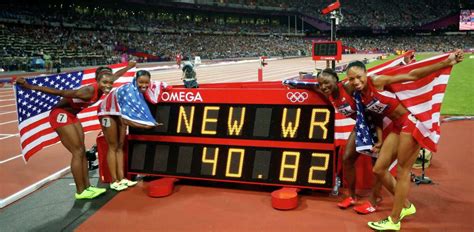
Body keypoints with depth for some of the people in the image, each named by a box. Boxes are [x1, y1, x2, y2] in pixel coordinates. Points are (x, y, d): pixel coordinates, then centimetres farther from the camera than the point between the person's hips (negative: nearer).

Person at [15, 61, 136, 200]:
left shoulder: (101, 89, -7)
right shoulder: (89, 91, -31)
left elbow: (115, 75, 13)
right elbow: (61, 92, -33)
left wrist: (128, 67, 30)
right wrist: (30, 87, -33)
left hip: (71, 115, 9)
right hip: (60, 115, -9)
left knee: (82, 151, 9)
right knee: (78, 152, -6)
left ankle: (87, 187, 17)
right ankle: (80, 191, 3)